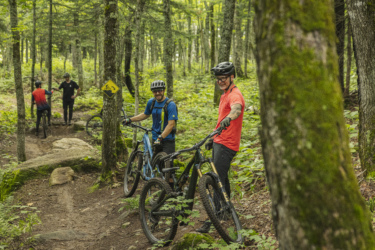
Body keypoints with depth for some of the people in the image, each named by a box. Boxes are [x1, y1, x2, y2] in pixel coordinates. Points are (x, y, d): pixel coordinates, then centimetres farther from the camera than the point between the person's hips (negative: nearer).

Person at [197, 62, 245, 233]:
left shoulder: (235, 95, -15)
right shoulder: (225, 95, 18)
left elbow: (237, 109, -39)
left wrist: (228, 118, -60)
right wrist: (213, 138, 25)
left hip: (226, 144, -10)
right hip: (219, 142, 10)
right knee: (221, 178, 19)